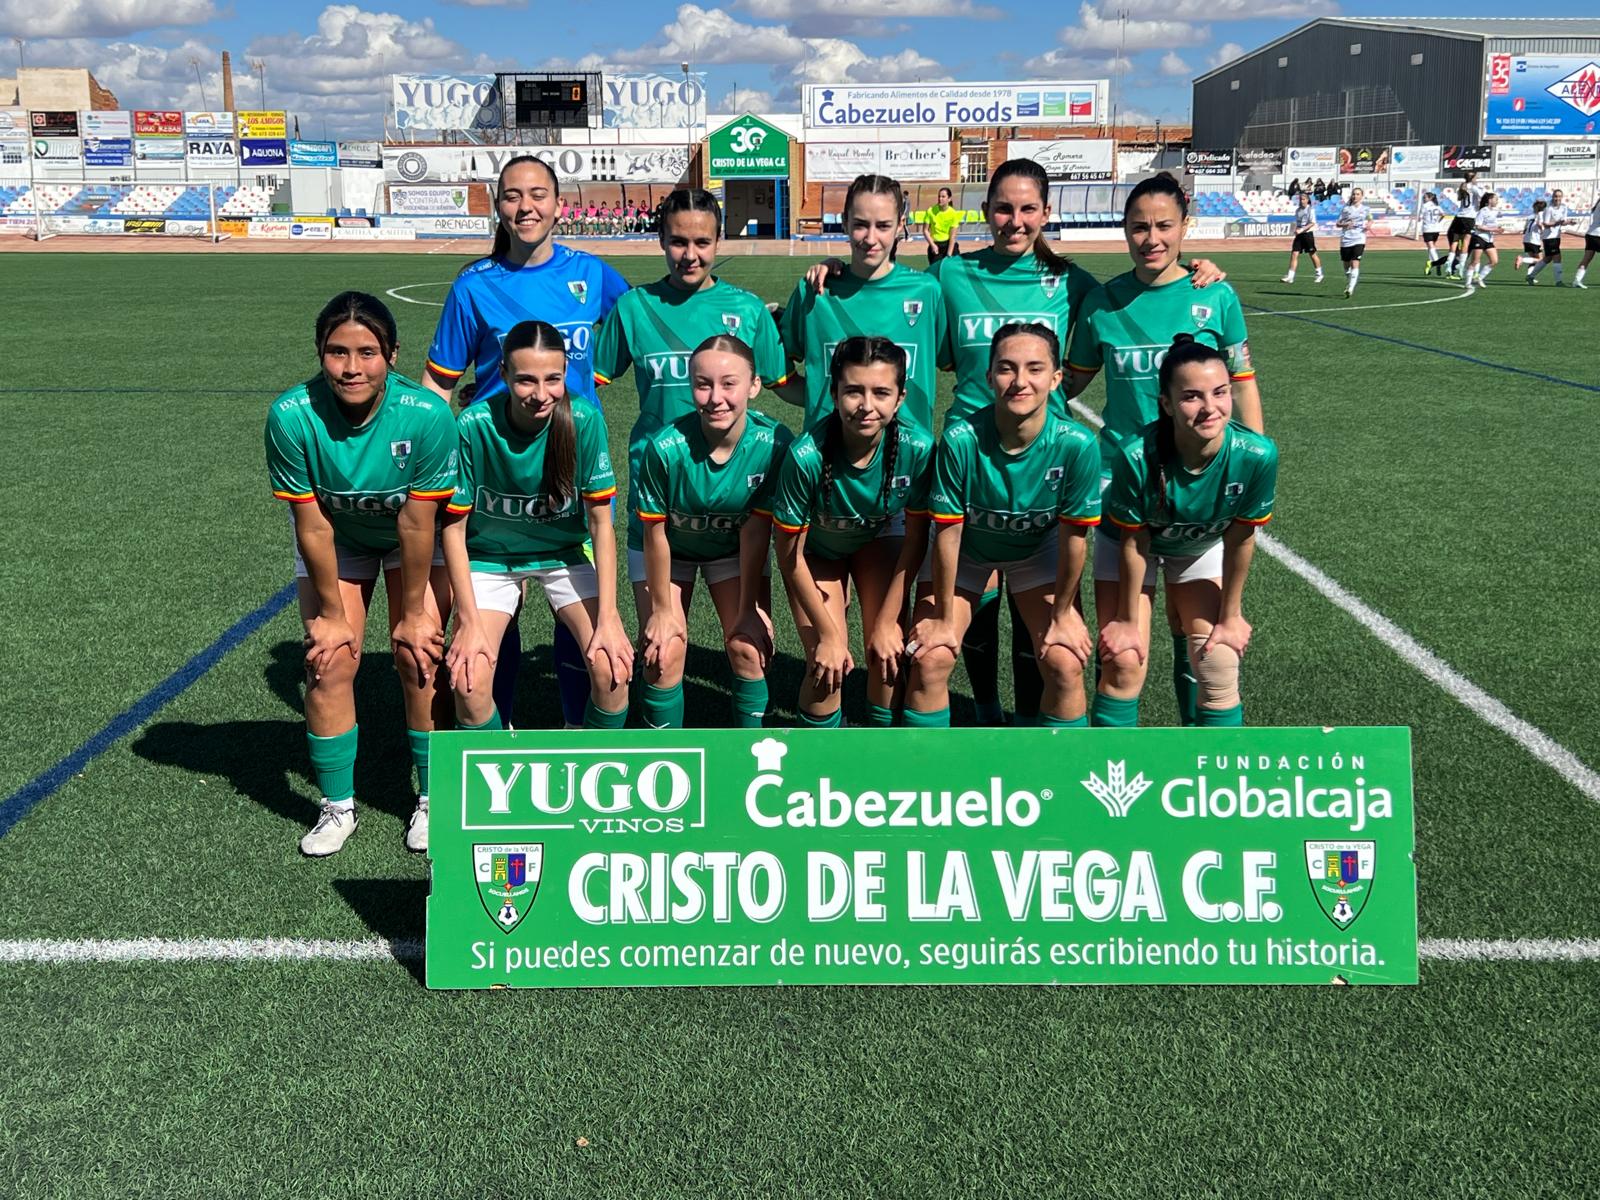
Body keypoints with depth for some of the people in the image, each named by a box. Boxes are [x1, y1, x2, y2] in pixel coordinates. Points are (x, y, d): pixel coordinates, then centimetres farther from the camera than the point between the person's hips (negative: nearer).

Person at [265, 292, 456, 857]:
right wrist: (331, 613, -12)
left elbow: (417, 524, -25)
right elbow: (312, 526, -22)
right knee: (330, 661, -6)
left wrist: (413, 613, -15)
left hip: (416, 538, -1)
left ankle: (432, 797, 11)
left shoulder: (427, 416, -34)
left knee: (418, 656, -9)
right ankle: (337, 807, 12)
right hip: (335, 539, 1)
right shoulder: (292, 416, -31)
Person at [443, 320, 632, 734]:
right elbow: (454, 527, -14)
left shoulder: (584, 420, -21)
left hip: (565, 553, 1)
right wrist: (470, 622, -18)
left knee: (613, 668, -18)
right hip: (491, 557, 0)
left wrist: (608, 618, -19)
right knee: (469, 682, -19)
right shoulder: (474, 426, -24)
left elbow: (601, 522, -14)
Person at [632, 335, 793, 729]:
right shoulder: (666, 447, -35)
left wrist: (748, 608, -10)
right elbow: (655, 532, -20)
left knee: (748, 646, -7)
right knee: (665, 652, -12)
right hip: (668, 548, -1)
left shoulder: (773, 443, -30)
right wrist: (662, 608, -9)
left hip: (734, 546, 2)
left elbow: (755, 529, -18)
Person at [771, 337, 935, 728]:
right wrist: (828, 634, -16)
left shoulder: (918, 449, -32)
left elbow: (915, 540, -15)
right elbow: (790, 556, -23)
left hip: (879, 537, 2)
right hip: (817, 548, -2)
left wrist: (886, 621, -11)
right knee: (827, 666, -13)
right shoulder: (807, 456, -38)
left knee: (888, 654, -10)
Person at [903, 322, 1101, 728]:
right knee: (929, 659, -11)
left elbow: (1072, 537, -17)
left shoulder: (1076, 445, -31)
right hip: (965, 548, -1)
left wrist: (1063, 613, -6)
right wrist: (944, 617, -11)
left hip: (1038, 548, 1)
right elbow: (948, 532, -21)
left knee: (1066, 665, -10)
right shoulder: (960, 439, -33)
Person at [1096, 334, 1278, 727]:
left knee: (1220, 664, -2)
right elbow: (1134, 542, -22)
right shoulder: (1136, 456, -38)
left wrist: (1230, 617, -6)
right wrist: (1129, 619, -9)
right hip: (1142, 542, -2)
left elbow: (1239, 539, -17)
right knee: (1124, 663, -9)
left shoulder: (1256, 455, -33)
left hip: (1203, 548, 2)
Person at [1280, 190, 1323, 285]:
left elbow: (1312, 223, -16)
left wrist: (1302, 230, -23)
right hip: (1299, 235, 5)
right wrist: (1296, 230, 4)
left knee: (1313, 254, 5)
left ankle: (1319, 274, 20)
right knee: (1294, 254, -6)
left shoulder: (1311, 210, -7)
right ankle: (1290, 276, -9)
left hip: (1308, 234, -5)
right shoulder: (1298, 210, 10)